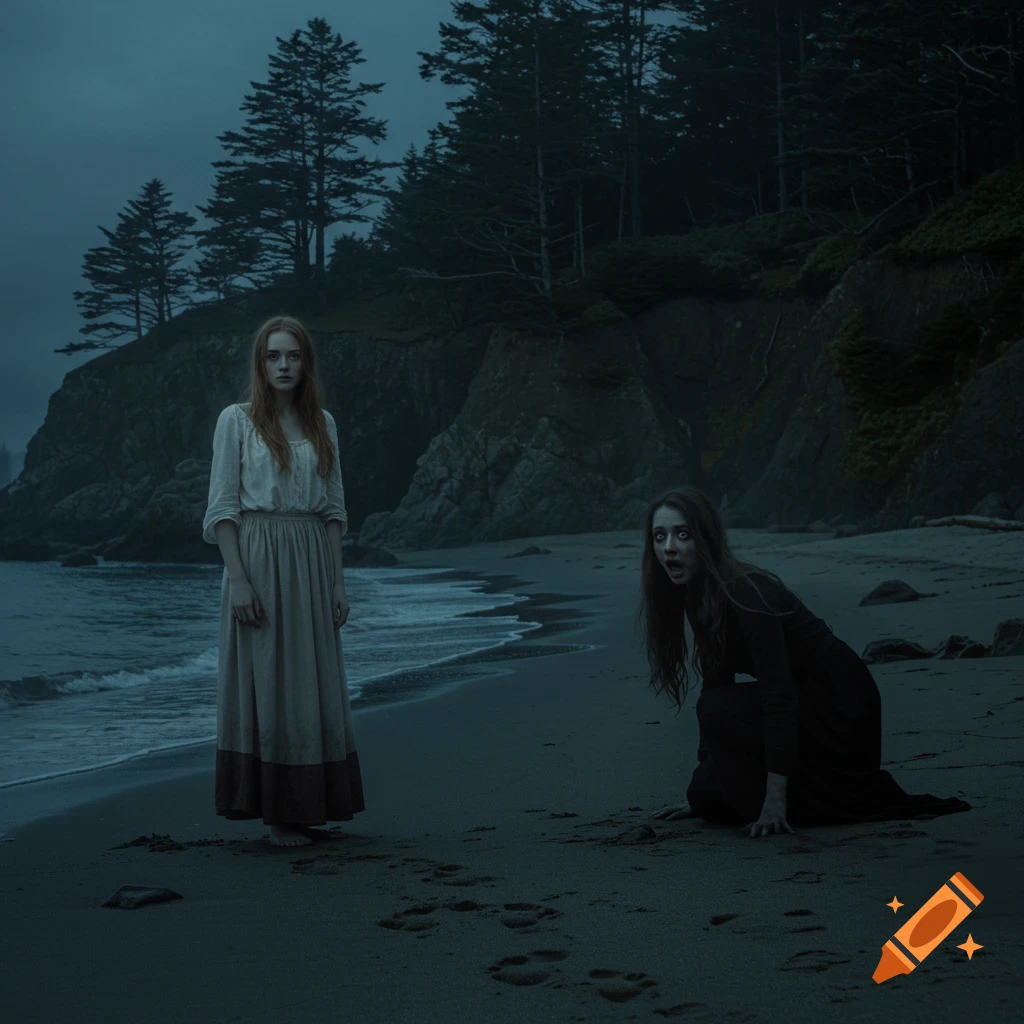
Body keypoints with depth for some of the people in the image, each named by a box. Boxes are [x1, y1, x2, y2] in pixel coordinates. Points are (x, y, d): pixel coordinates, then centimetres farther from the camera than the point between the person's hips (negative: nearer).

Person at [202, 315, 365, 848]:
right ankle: (275, 810, 5)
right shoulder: (237, 420, -1)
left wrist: (337, 581, 7)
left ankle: (306, 805, 17)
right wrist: (237, 577, -15)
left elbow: (333, 507, 13)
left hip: (311, 564, 5)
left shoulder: (322, 424, 12)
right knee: (264, 680, -2)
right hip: (258, 558, -4)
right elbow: (222, 508, -5)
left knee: (312, 684, 6)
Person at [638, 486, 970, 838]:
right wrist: (700, 794, 9)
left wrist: (775, 799, -36)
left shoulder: (746, 593, -26)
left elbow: (779, 696, -31)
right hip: (806, 701, 9)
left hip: (839, 705, -9)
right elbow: (715, 684, 7)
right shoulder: (698, 597, 1)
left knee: (721, 710, -27)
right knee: (708, 795, -1)